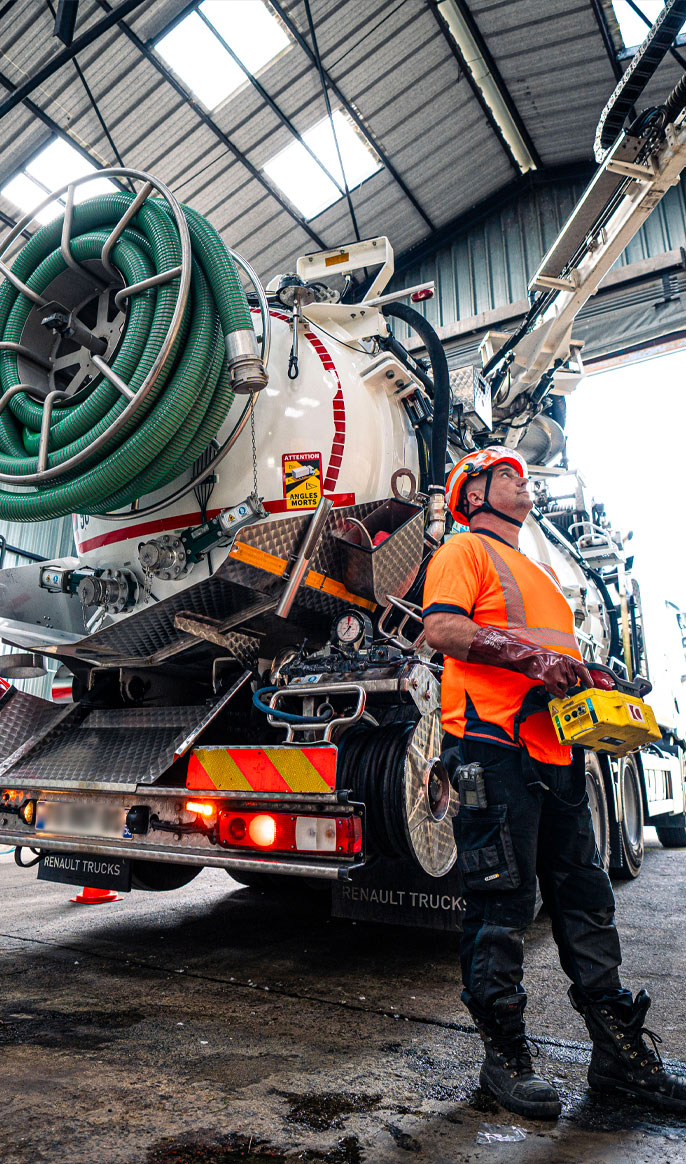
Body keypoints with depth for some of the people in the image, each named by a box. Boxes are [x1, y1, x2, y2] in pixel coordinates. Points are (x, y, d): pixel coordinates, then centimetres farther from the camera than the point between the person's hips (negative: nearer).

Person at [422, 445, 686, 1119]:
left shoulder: (540, 571, 29)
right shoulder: (465, 550, 2)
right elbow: (442, 629, -14)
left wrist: (587, 682, 11)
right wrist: (530, 657, -19)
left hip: (555, 752, 8)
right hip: (493, 744, -8)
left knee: (585, 901, 12)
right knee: (501, 907, -2)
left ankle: (621, 1051, 23)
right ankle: (505, 1058, 12)